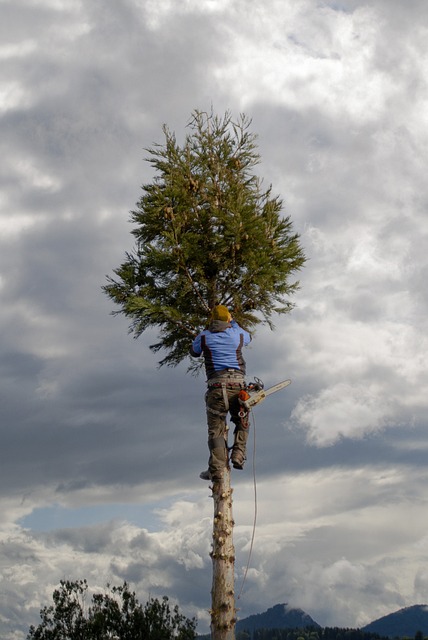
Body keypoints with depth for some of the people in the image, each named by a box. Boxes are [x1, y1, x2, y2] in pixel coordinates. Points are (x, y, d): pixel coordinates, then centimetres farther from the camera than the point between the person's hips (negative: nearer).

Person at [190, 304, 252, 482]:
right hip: (238, 385, 1)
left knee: (216, 430, 0)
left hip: (216, 386, -1)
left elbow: (194, 352, 28)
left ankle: (216, 471, -7)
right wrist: (234, 322, 47)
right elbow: (248, 337, 35)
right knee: (242, 423, 22)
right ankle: (238, 456, 9)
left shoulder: (204, 337, 7)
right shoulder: (238, 334, 9)